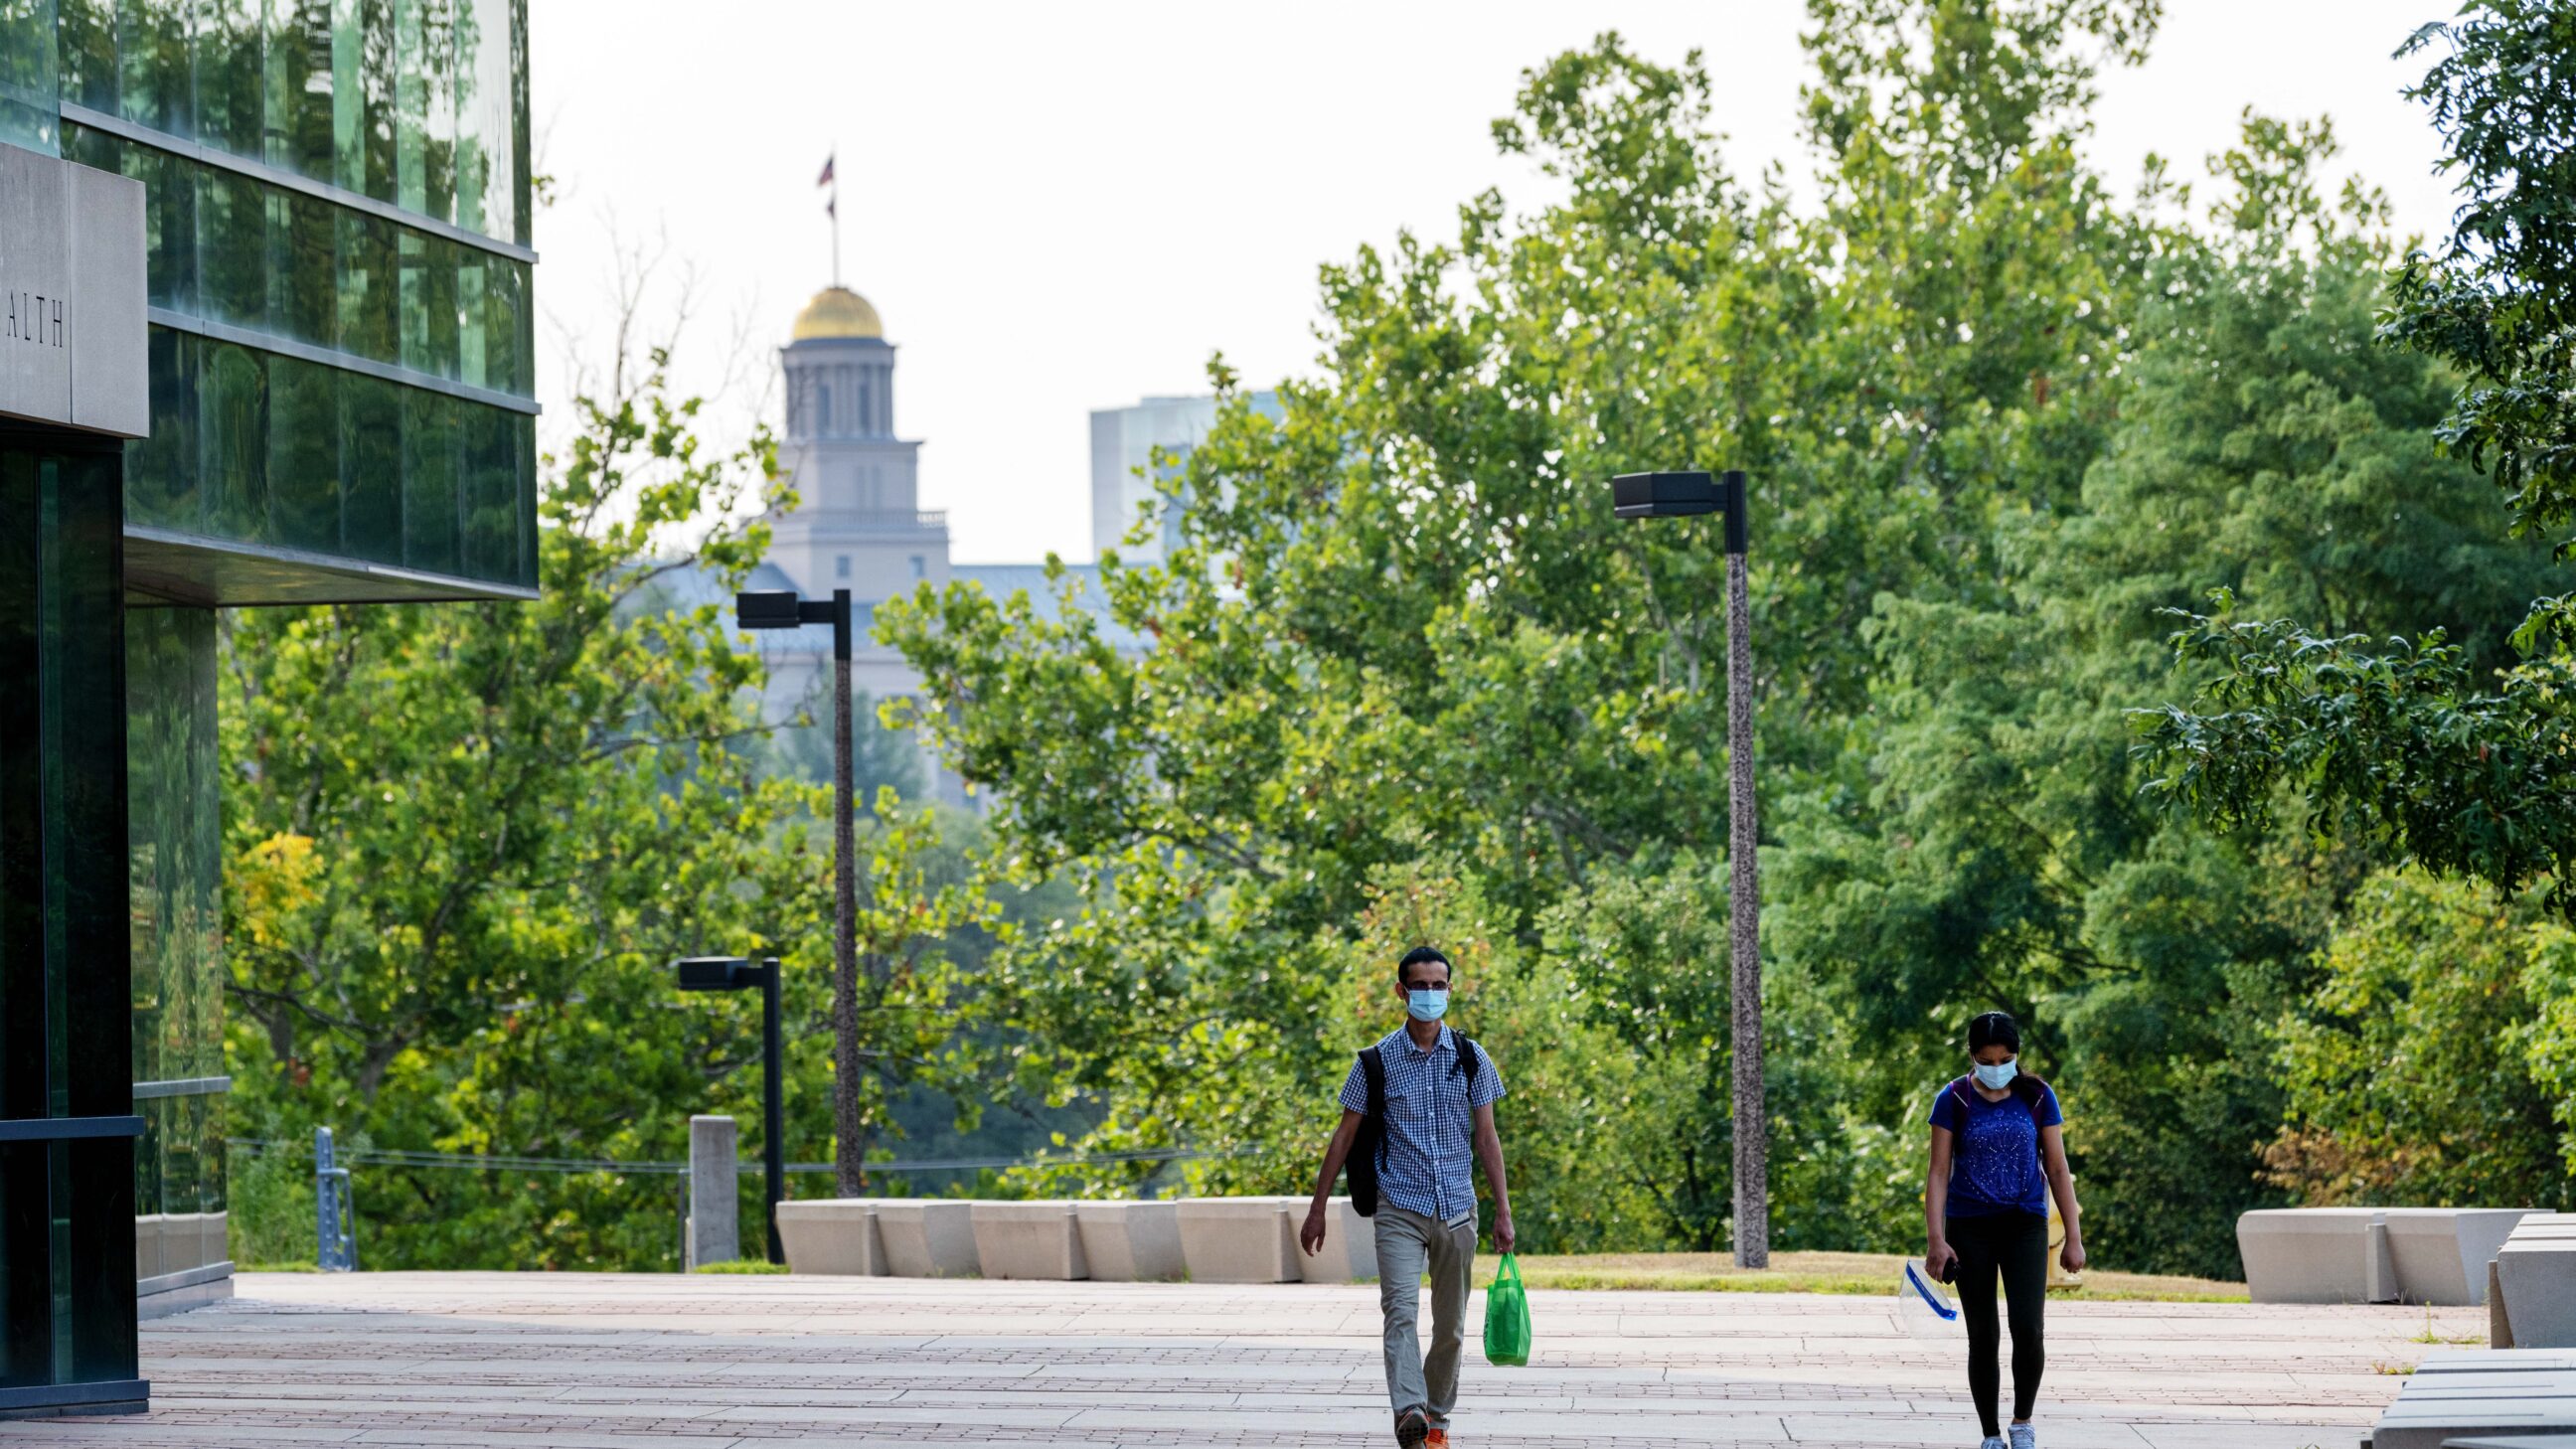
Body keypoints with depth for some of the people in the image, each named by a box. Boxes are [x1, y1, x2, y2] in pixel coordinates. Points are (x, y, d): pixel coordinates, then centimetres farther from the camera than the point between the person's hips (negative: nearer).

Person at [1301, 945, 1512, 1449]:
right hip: (1399, 1210, -2)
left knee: (1450, 1324, 7)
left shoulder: (1470, 1059, 4)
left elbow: (1486, 1137, 8)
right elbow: (1345, 1136, 5)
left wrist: (1503, 1211, 3)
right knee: (1401, 1311, -20)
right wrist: (1317, 1210, 6)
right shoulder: (1378, 1061, -1)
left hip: (1457, 1210, 2)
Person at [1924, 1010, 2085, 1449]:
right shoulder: (1954, 1100, -3)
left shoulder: (2037, 1097, 1)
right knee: (1982, 1336, 2)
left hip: (2025, 1225, 0)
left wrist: (2074, 1237, 2)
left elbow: (2057, 1168, 4)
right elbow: (1939, 1173, -3)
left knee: (2028, 1328, -15)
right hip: (1970, 1227, 0)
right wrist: (1935, 1240, -11)